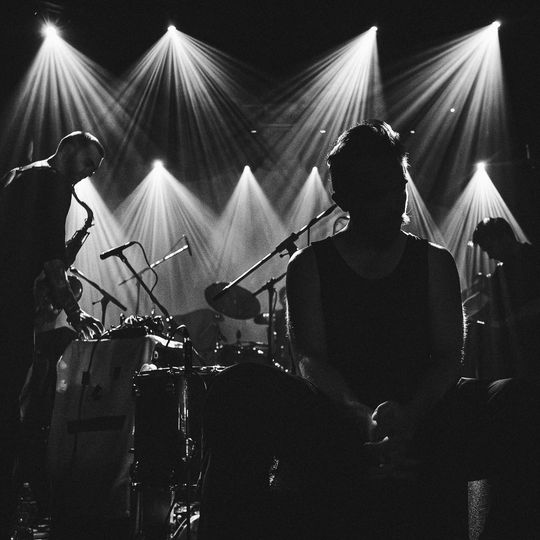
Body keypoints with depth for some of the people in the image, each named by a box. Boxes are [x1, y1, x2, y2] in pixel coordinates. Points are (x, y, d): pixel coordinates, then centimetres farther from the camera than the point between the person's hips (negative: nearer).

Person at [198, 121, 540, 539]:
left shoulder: (434, 263, 13)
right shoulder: (310, 267, 8)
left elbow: (449, 356, 3)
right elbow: (310, 360, -3)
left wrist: (409, 415, -20)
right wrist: (362, 416, -25)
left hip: (422, 420, 1)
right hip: (332, 427, -1)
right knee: (241, 388, -30)